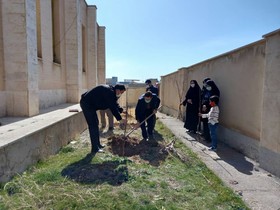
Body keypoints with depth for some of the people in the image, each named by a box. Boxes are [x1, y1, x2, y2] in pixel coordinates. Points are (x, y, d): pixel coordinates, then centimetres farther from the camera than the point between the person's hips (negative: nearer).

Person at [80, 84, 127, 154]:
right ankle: (95, 149, -4)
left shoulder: (111, 92, 10)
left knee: (95, 124, 16)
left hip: (90, 104, 11)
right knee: (93, 126, -10)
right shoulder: (109, 91, -22)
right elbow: (113, 107, -25)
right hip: (86, 104, -11)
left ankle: (97, 145, 26)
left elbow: (115, 105, 16)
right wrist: (120, 119, -20)